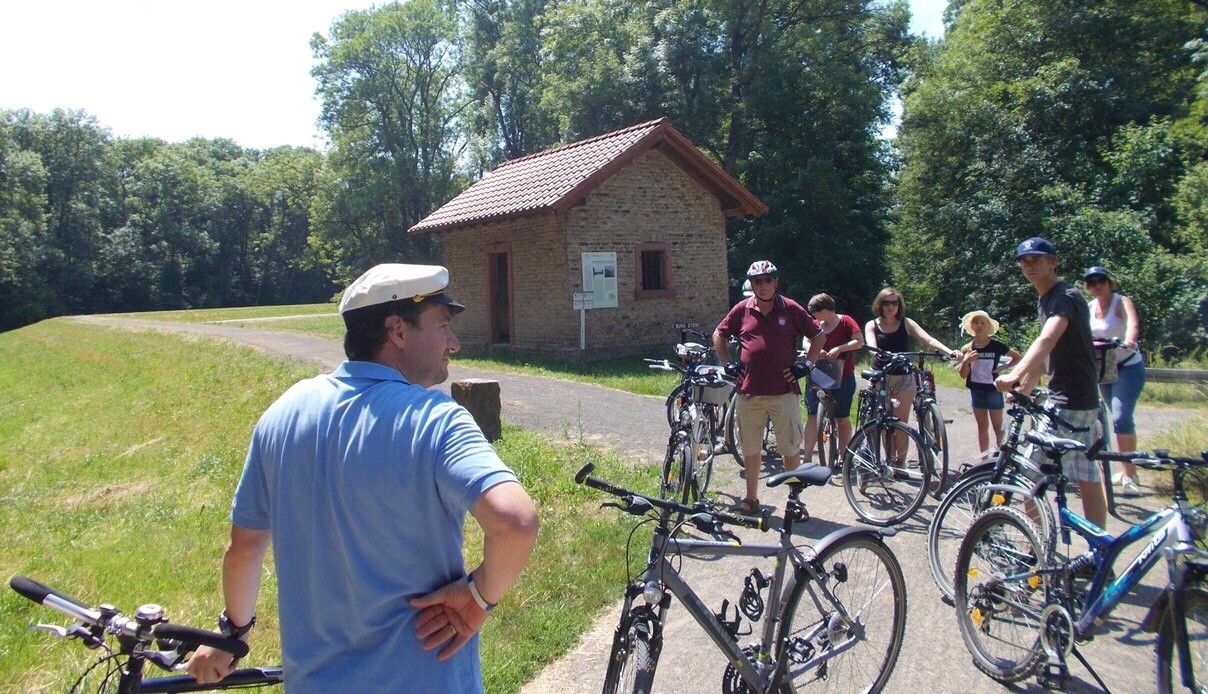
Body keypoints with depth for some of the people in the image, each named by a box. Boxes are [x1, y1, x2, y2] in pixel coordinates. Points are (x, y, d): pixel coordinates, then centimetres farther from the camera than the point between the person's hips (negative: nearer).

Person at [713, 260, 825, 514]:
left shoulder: (790, 309, 0)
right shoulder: (742, 309, 4)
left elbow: (819, 336, 8)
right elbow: (719, 335, 17)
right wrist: (728, 365, 7)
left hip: (784, 392, -2)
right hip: (748, 392, 2)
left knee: (791, 448, 3)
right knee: (750, 449, 12)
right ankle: (751, 498, 25)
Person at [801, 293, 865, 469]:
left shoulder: (845, 321, -4)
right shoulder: (815, 325, 6)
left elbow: (859, 342, -13)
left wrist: (839, 348, -24)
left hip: (843, 378, -3)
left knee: (842, 419, 7)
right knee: (812, 416, -4)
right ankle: (807, 457, -1)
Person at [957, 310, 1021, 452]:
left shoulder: (996, 346, -8)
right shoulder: (967, 349, -2)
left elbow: (1017, 356, 5)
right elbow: (963, 375, -2)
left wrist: (1002, 367, -7)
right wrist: (966, 361, -20)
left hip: (993, 390, -3)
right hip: (976, 391, 3)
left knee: (998, 428, 4)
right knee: (982, 427, 11)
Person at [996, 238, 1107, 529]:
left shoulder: (1065, 297, -15)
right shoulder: (1045, 300, 15)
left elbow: (1046, 340, -34)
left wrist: (1015, 374, -49)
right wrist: (1023, 389, 16)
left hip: (1069, 402, -10)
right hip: (1081, 401, 10)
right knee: (1086, 478, 12)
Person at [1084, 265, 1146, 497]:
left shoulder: (1122, 302, -14)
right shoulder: (1088, 307, 2)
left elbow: (1133, 322, -34)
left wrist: (1128, 340, -54)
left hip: (1128, 367, -6)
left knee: (1121, 418, -17)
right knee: (1120, 419, 14)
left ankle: (1129, 475, -11)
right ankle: (1127, 470, 25)